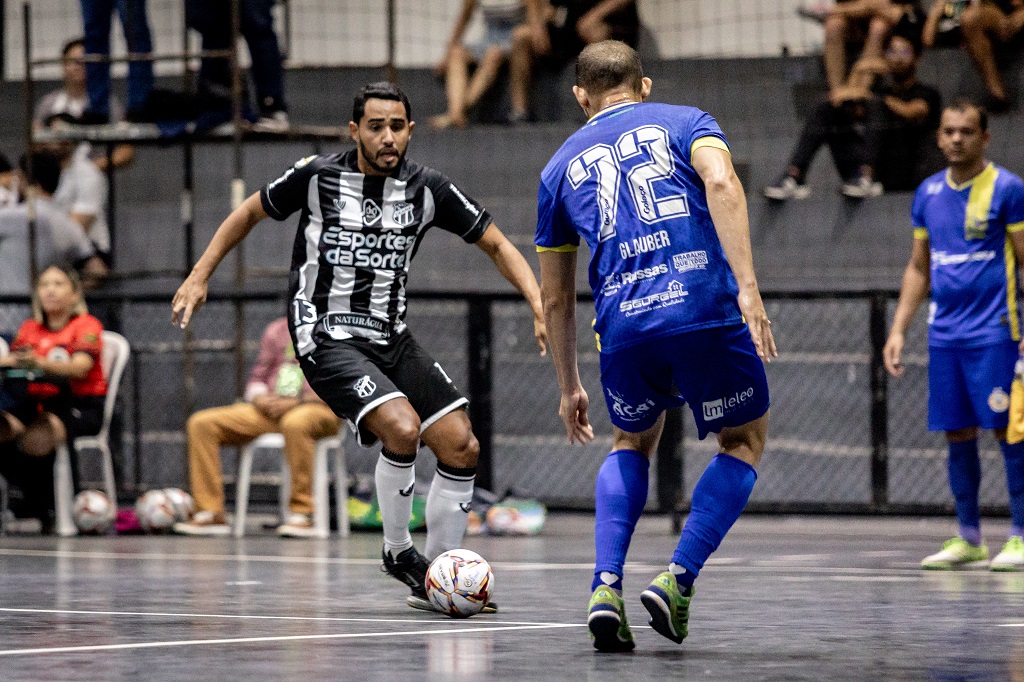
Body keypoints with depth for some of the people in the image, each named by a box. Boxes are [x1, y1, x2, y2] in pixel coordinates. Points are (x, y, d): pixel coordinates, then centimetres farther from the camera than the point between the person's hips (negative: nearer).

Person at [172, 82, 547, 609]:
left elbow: (496, 244, 4)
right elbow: (249, 213, 6)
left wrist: (539, 305, -9)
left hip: (391, 338, 5)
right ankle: (398, 551, -4)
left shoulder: (427, 189, -2)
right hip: (327, 339, -5)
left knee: (461, 447, -5)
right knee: (402, 428, -27)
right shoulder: (318, 177, -9)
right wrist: (199, 276, 1)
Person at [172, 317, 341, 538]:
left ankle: (301, 514, -35)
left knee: (295, 423, -43)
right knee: (201, 423, -11)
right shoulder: (277, 329, 22)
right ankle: (210, 513, -15)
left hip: (319, 409, -6)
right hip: (271, 408, 6)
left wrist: (298, 401, -17)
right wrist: (259, 397, 0)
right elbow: (258, 377, 23)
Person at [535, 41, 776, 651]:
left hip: (623, 327, 3)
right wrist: (748, 288, -15)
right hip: (705, 308, -3)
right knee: (746, 439, 21)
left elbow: (556, 298, 29)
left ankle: (606, 586, 9)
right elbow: (721, 182, -8)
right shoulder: (685, 121, 16)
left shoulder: (561, 166, 24)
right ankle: (678, 581, 4)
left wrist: (569, 387, 39)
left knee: (632, 445, 29)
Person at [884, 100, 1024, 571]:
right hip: (944, 333, 5)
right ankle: (968, 538, 14)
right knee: (957, 434, 7)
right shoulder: (928, 193, 12)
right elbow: (918, 268, 19)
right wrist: (898, 330, 12)